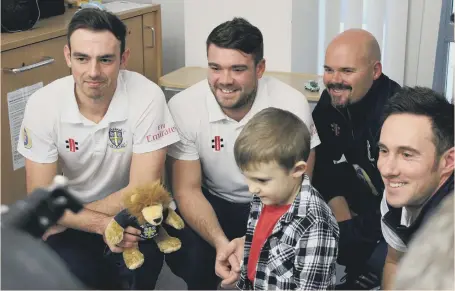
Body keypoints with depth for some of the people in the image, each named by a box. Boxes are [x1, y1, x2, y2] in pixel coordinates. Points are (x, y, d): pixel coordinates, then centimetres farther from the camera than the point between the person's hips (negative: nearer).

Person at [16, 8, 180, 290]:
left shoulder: (147, 97, -24)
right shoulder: (43, 105, -18)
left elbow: (143, 191, -22)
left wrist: (62, 219, -19)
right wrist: (100, 224, -30)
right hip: (72, 213, 1)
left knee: (143, 261, -29)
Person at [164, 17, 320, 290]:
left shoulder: (292, 105, -20)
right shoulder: (183, 106, -19)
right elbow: (187, 190, -14)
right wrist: (222, 244, -34)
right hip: (213, 203, 1)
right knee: (185, 253, -27)